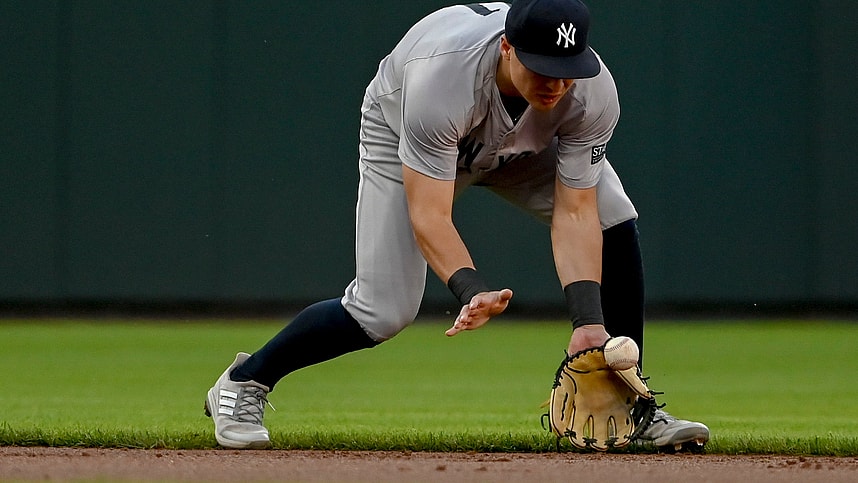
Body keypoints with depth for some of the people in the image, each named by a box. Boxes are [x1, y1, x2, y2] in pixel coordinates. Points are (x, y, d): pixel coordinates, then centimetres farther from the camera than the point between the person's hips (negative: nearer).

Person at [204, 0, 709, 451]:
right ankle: (244, 382, 8)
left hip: (527, 144, 4)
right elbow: (428, 216, -43)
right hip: (403, 135, -4)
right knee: (383, 311, -14)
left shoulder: (594, 92, -34)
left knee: (615, 226, -16)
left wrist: (588, 320, -41)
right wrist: (474, 290, -59)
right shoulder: (440, 77, -45)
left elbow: (575, 213, -29)